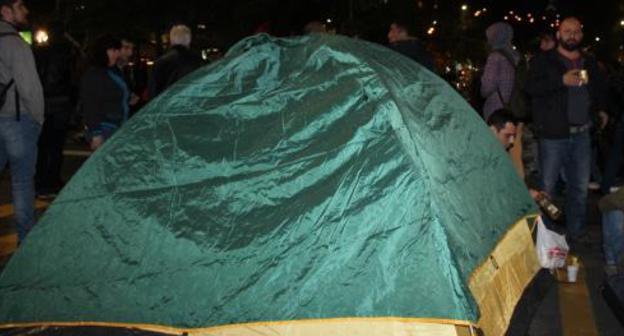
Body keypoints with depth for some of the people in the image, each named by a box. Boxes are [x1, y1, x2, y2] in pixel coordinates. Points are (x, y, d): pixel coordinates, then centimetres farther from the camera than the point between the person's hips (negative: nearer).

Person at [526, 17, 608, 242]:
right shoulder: (543, 61, 0)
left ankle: (576, 231, 23)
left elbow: (600, 88, 30)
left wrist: (600, 109, 14)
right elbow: (531, 87, -15)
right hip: (554, 133, -5)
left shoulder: (589, 63, 16)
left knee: (580, 186, 10)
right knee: (547, 187, -1)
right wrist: (562, 81, -24)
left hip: (582, 133, 5)